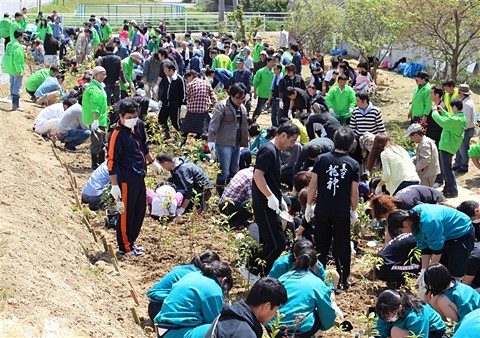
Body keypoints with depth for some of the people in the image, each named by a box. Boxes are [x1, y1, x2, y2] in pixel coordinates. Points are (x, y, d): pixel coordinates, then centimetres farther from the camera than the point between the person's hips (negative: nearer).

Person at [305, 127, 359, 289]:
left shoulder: (321, 159, -4)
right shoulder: (353, 164, -6)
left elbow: (313, 185, -4)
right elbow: (354, 191, -3)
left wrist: (309, 205, 6)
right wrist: (354, 211, 10)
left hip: (322, 210, 1)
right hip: (342, 212, -1)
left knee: (321, 246, 13)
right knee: (342, 246, 10)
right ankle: (344, 280, 16)